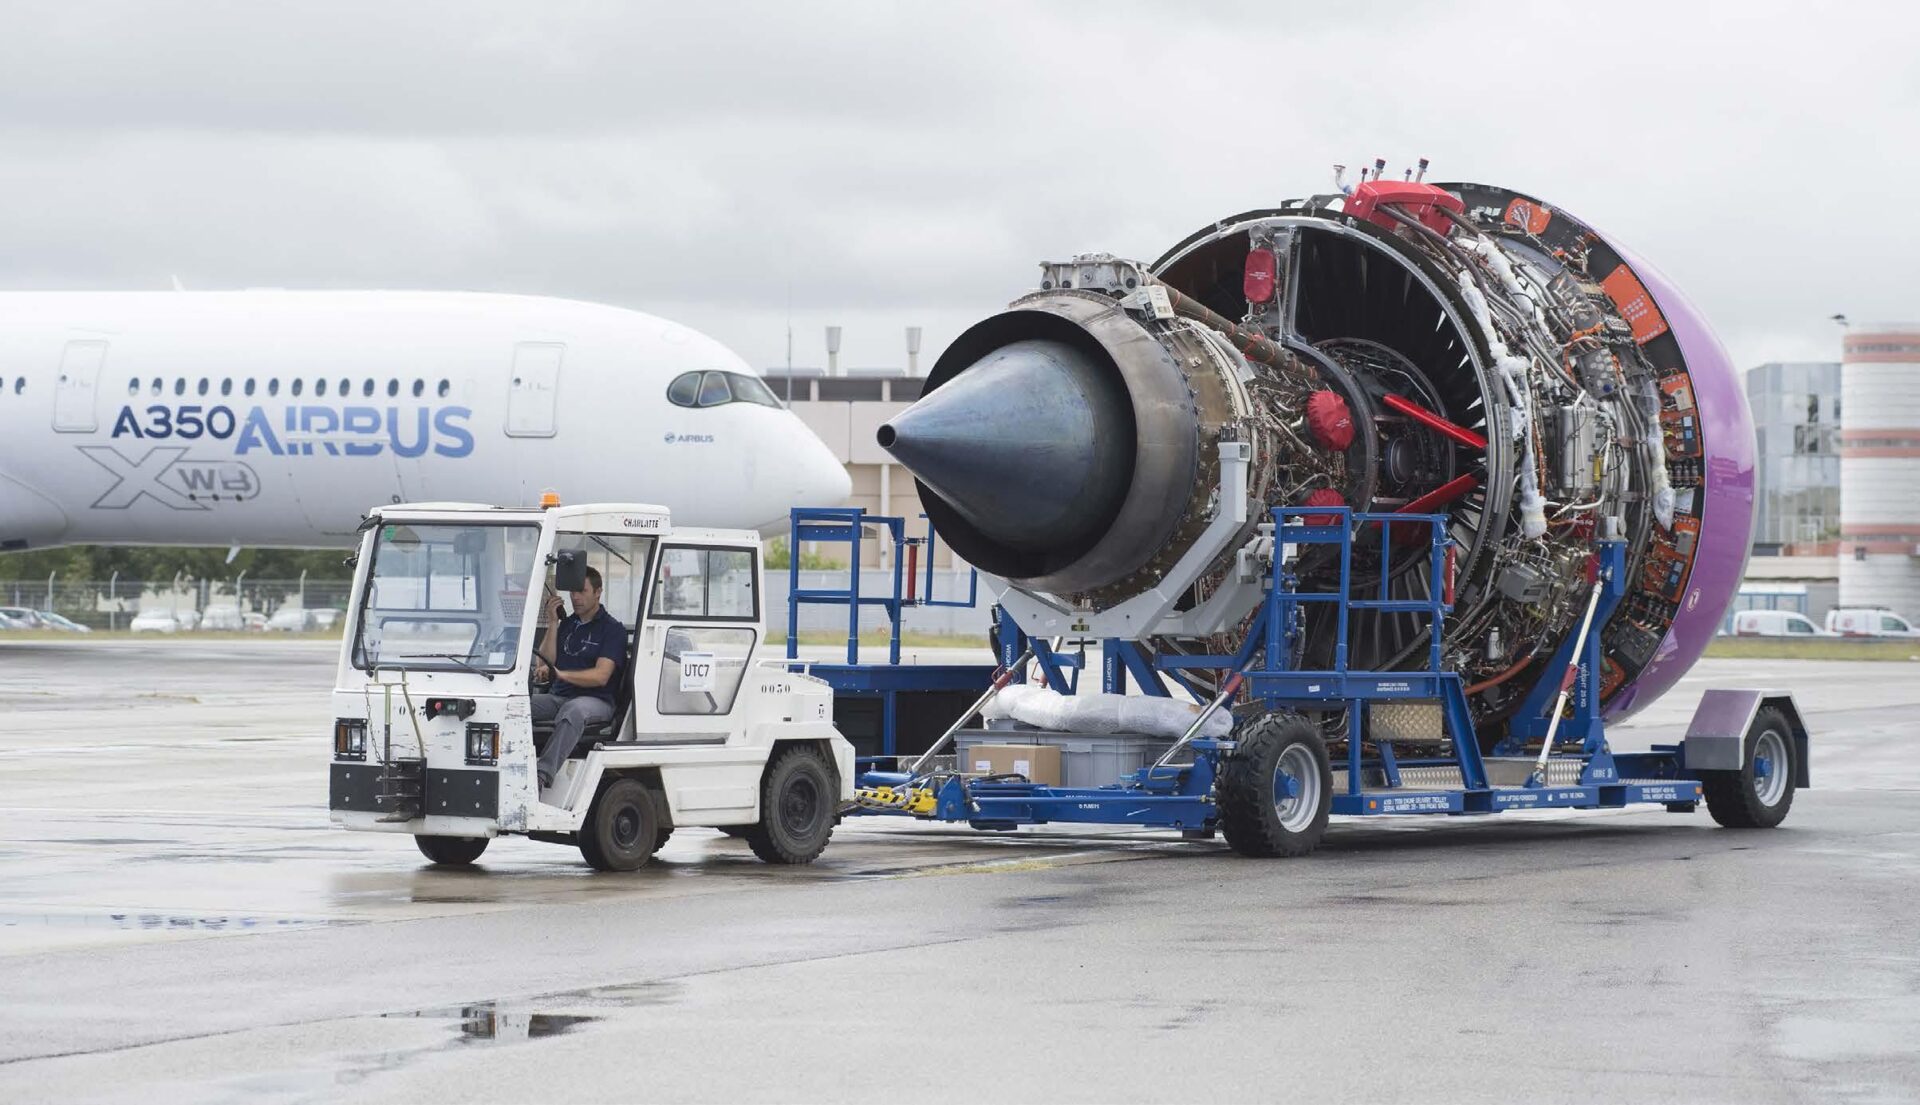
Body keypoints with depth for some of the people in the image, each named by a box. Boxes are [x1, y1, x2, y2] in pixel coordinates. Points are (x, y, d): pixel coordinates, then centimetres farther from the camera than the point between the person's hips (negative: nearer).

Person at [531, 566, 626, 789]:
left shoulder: (612, 629, 2)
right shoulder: (565, 624, 20)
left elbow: (601, 676, -12)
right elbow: (543, 665, 9)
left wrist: (561, 674, -25)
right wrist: (552, 623, 3)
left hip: (596, 701, -6)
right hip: (559, 696, 6)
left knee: (572, 712, -41)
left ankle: (543, 775, -57)